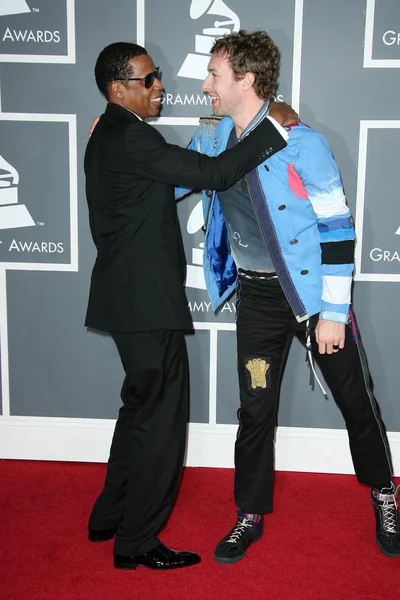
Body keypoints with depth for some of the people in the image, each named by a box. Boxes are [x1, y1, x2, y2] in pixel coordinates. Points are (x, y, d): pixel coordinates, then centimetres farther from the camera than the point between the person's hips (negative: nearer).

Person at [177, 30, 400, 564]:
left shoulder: (300, 143, -16)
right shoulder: (211, 140, 1)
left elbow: (337, 229, -15)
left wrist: (333, 313, -15)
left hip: (311, 289, -4)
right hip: (256, 295, 4)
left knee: (356, 398, 10)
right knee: (255, 409, 10)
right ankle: (250, 516, 28)